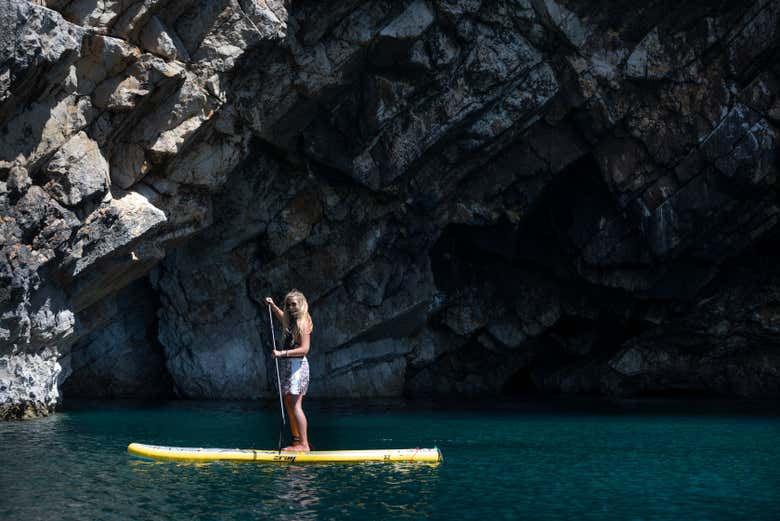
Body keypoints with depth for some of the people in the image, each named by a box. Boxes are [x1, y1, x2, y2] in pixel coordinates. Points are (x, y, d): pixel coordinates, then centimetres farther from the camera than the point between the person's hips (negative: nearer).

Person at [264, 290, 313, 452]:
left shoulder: (303, 323, -11)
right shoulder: (291, 321, 16)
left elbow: (304, 349, -20)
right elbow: (282, 316, 41)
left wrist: (282, 353, -27)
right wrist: (272, 305, 28)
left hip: (297, 365, -10)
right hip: (288, 365, 10)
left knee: (295, 406, -14)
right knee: (289, 406, 10)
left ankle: (304, 444, -16)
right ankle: (296, 441, 15)